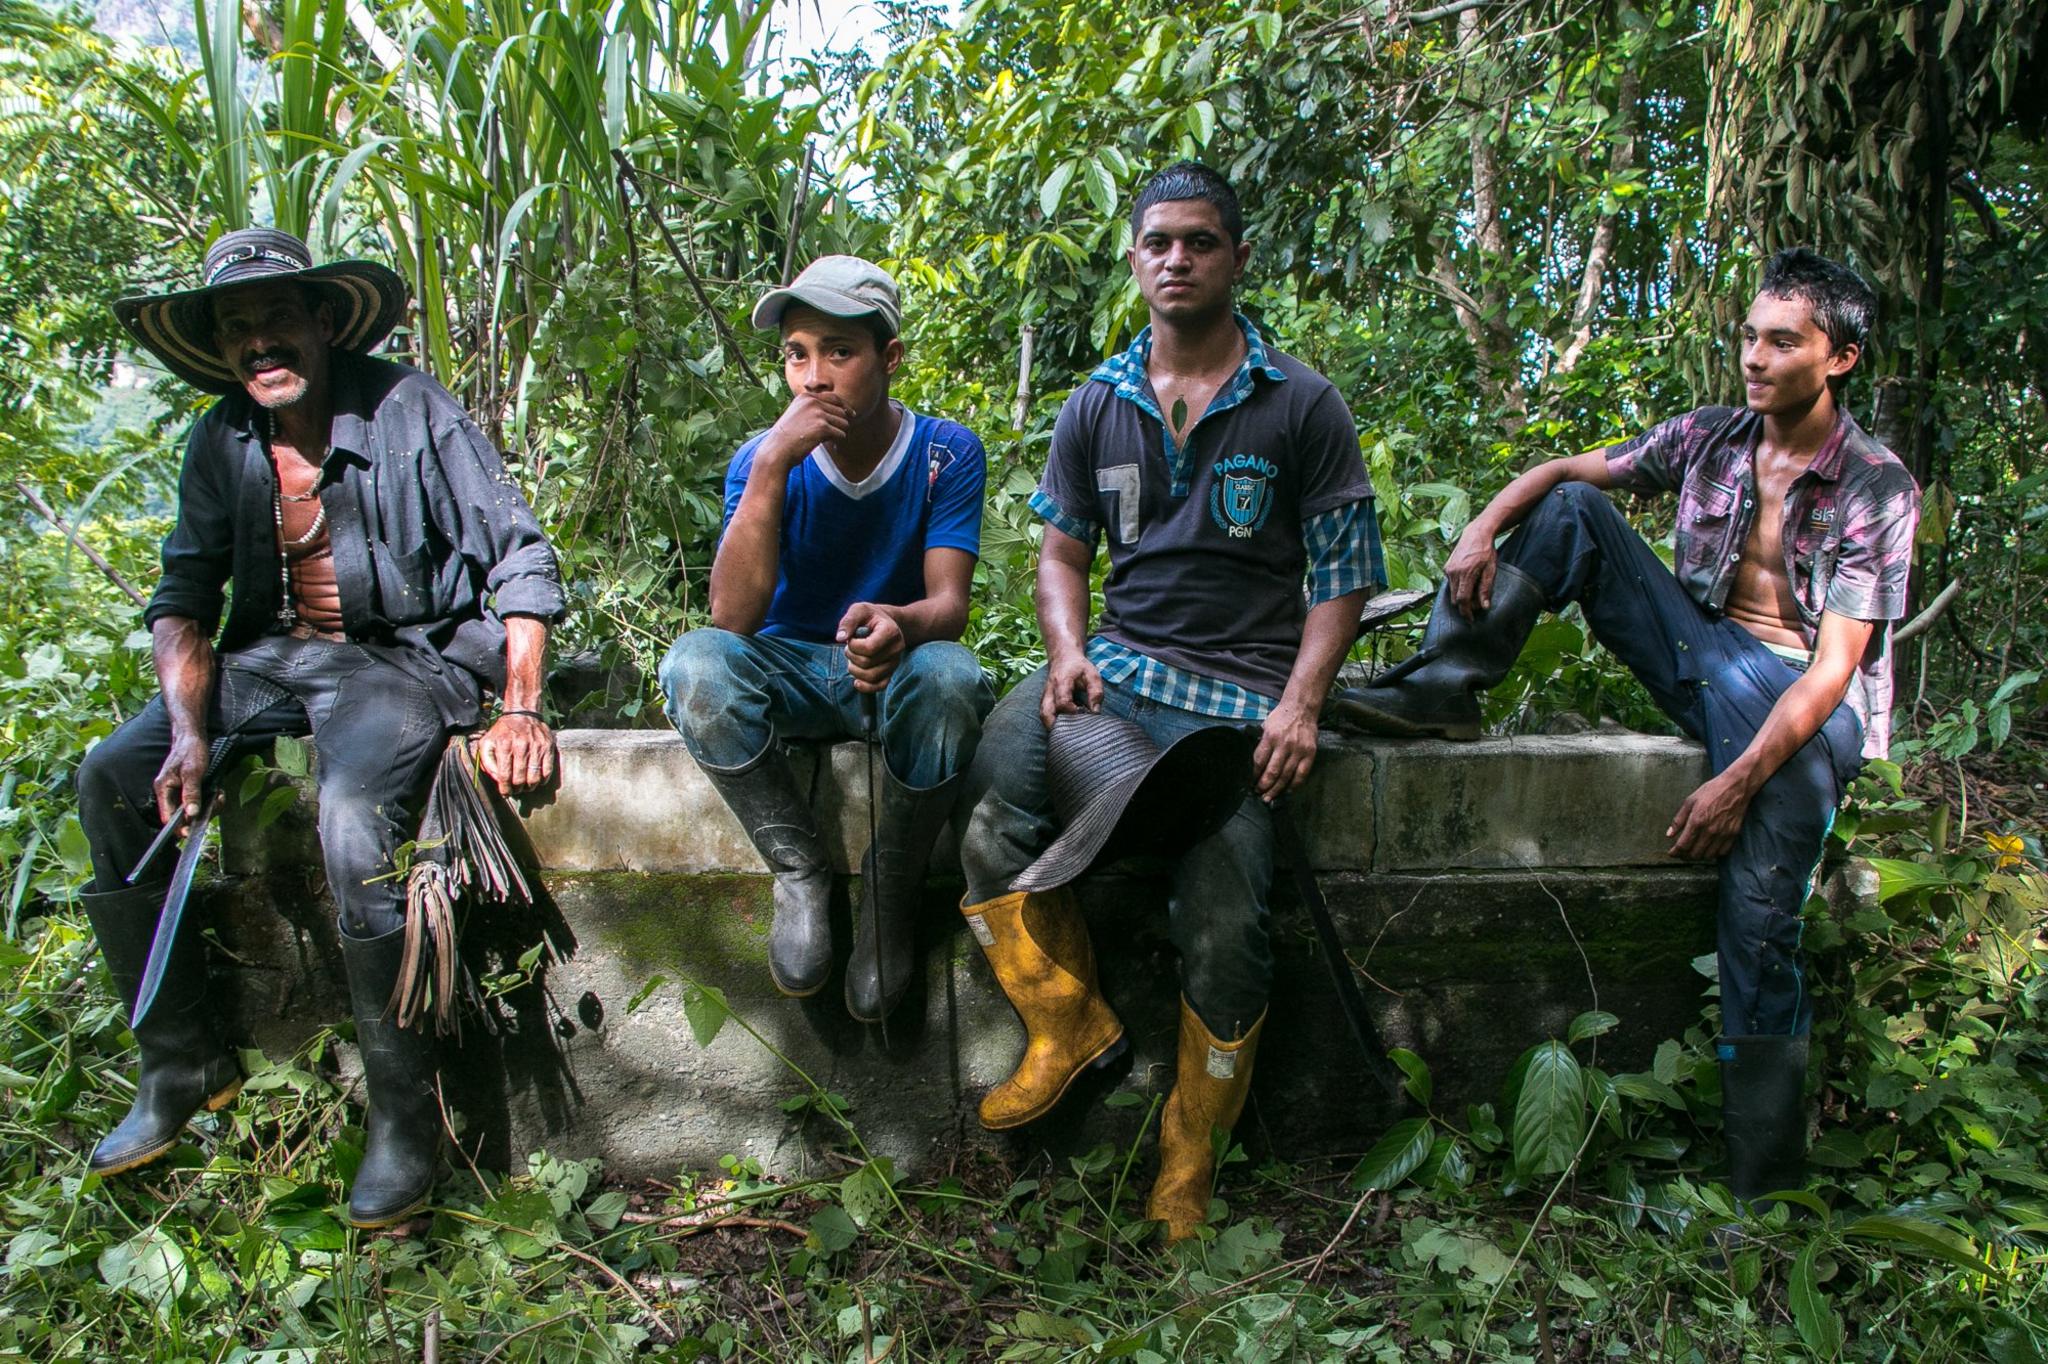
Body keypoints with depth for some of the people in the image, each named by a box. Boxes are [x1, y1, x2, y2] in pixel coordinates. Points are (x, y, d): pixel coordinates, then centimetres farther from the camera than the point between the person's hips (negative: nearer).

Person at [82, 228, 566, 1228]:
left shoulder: (406, 408, -9)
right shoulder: (222, 441, 6)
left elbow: (519, 553, -11)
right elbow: (183, 596, 8)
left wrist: (520, 709, -20)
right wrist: (189, 730, -10)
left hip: (403, 654, -6)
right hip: (272, 656, 7)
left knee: (355, 820, -33)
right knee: (109, 780, -8)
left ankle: (404, 1116, -16)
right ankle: (180, 1067, 5)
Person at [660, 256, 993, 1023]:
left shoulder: (946, 454, -8)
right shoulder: (764, 459, -8)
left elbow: (949, 603, -19)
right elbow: (732, 618, -21)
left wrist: (899, 625, -44)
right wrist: (771, 464, -29)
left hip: (897, 671, -1)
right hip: (792, 671, 1)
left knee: (950, 678, -37)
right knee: (695, 664, -32)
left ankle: (893, 890, -13)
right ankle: (799, 871, -14)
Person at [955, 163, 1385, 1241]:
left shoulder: (1302, 405, 6)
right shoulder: (1097, 405, 15)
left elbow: (1344, 572, 5)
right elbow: (1062, 549, 17)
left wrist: (1299, 702, -10)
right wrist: (1068, 653, -4)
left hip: (1241, 692, -2)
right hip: (1115, 662, 3)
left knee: (1223, 929, -18)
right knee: (992, 822, -26)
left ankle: (1186, 1171, 8)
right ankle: (1072, 1022, 0)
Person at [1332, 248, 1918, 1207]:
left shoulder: (1876, 488, -9)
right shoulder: (1709, 438, 6)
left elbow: (1836, 663, -16)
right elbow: (1564, 471, 9)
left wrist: (1739, 780, -25)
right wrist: (1485, 527, -13)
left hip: (1801, 700, -5)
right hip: (1704, 655, 5)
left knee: (1759, 918, -24)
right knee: (1572, 511, -8)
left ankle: (1764, 1192, -15)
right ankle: (1443, 687, -15)